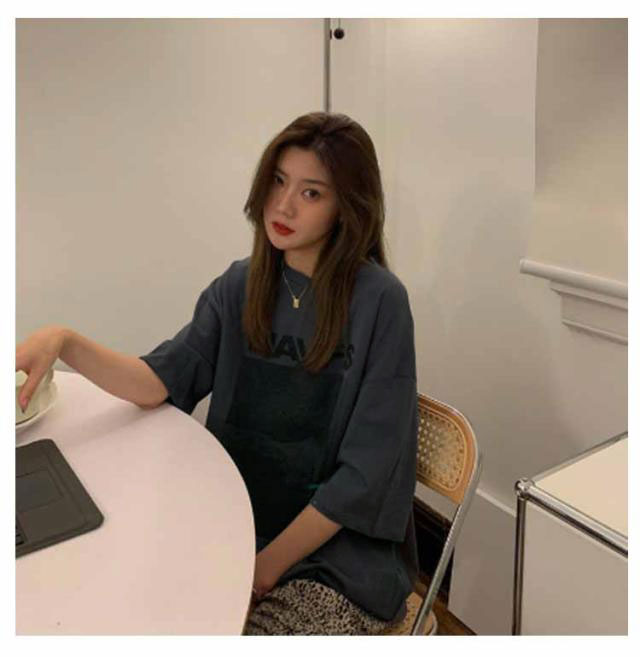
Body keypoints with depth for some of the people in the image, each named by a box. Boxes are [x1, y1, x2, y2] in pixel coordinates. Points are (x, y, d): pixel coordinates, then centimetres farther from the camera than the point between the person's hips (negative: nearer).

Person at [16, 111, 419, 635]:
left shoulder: (379, 303, -16)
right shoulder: (241, 286, 1)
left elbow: (363, 472, -15)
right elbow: (156, 384, -4)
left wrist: (265, 570, -12)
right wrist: (65, 342, -22)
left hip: (344, 554, -4)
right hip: (244, 527, 5)